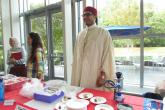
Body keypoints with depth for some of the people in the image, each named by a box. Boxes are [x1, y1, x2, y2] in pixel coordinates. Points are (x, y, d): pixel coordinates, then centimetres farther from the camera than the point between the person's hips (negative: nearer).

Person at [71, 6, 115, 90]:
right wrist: (75, 78, 10)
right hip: (82, 76, 4)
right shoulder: (80, 35, 10)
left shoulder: (104, 33, -3)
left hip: (96, 76, -4)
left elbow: (108, 55, -7)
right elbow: (76, 57, 11)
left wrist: (103, 75, -14)